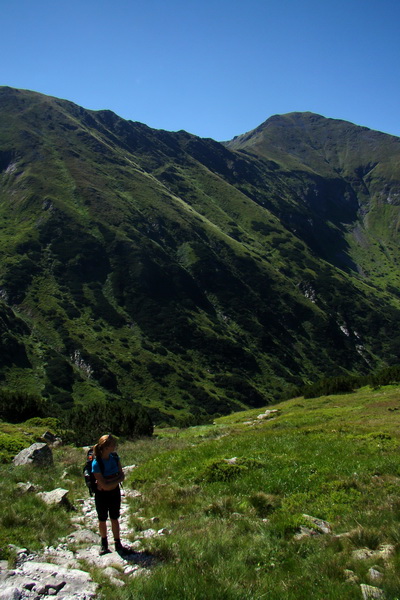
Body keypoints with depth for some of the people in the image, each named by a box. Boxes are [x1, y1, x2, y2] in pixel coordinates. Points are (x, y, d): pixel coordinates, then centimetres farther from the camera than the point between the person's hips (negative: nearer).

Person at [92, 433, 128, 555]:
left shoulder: (114, 457, -11)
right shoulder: (96, 463, -28)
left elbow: (122, 476, -7)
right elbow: (104, 485, -26)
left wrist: (111, 481, -22)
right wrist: (116, 479, -17)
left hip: (115, 493, 4)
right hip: (102, 495, -4)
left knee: (114, 518, 16)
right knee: (102, 520, 17)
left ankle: (118, 544, 30)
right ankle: (104, 544, 37)